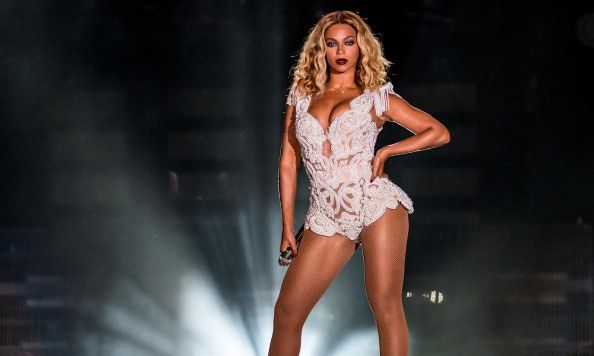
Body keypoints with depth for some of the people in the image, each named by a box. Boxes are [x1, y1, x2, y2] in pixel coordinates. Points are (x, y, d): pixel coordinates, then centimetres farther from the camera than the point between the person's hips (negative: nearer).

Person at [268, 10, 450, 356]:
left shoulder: (378, 97, 7)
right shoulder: (301, 97, 15)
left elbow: (440, 133, 7)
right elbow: (288, 162, 14)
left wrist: (386, 151, -4)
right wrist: (288, 226, 10)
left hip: (375, 202, -3)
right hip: (327, 217, 3)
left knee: (386, 304, -9)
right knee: (287, 311, -2)